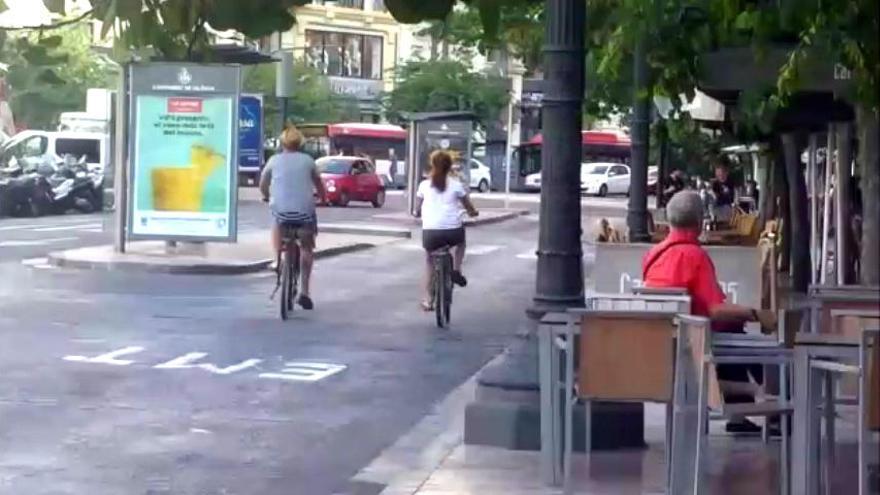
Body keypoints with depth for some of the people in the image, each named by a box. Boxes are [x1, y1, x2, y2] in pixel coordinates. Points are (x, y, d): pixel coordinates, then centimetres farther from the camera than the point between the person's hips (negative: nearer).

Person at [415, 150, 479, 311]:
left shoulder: (424, 185, 6)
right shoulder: (456, 184, 3)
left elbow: (417, 210, 15)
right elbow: (469, 208, 13)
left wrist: (418, 213, 39)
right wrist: (473, 212, 36)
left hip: (430, 231, 1)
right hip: (453, 231, 0)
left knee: (429, 262, 22)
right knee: (460, 241, 35)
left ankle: (428, 300, 17)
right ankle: (456, 270, 16)